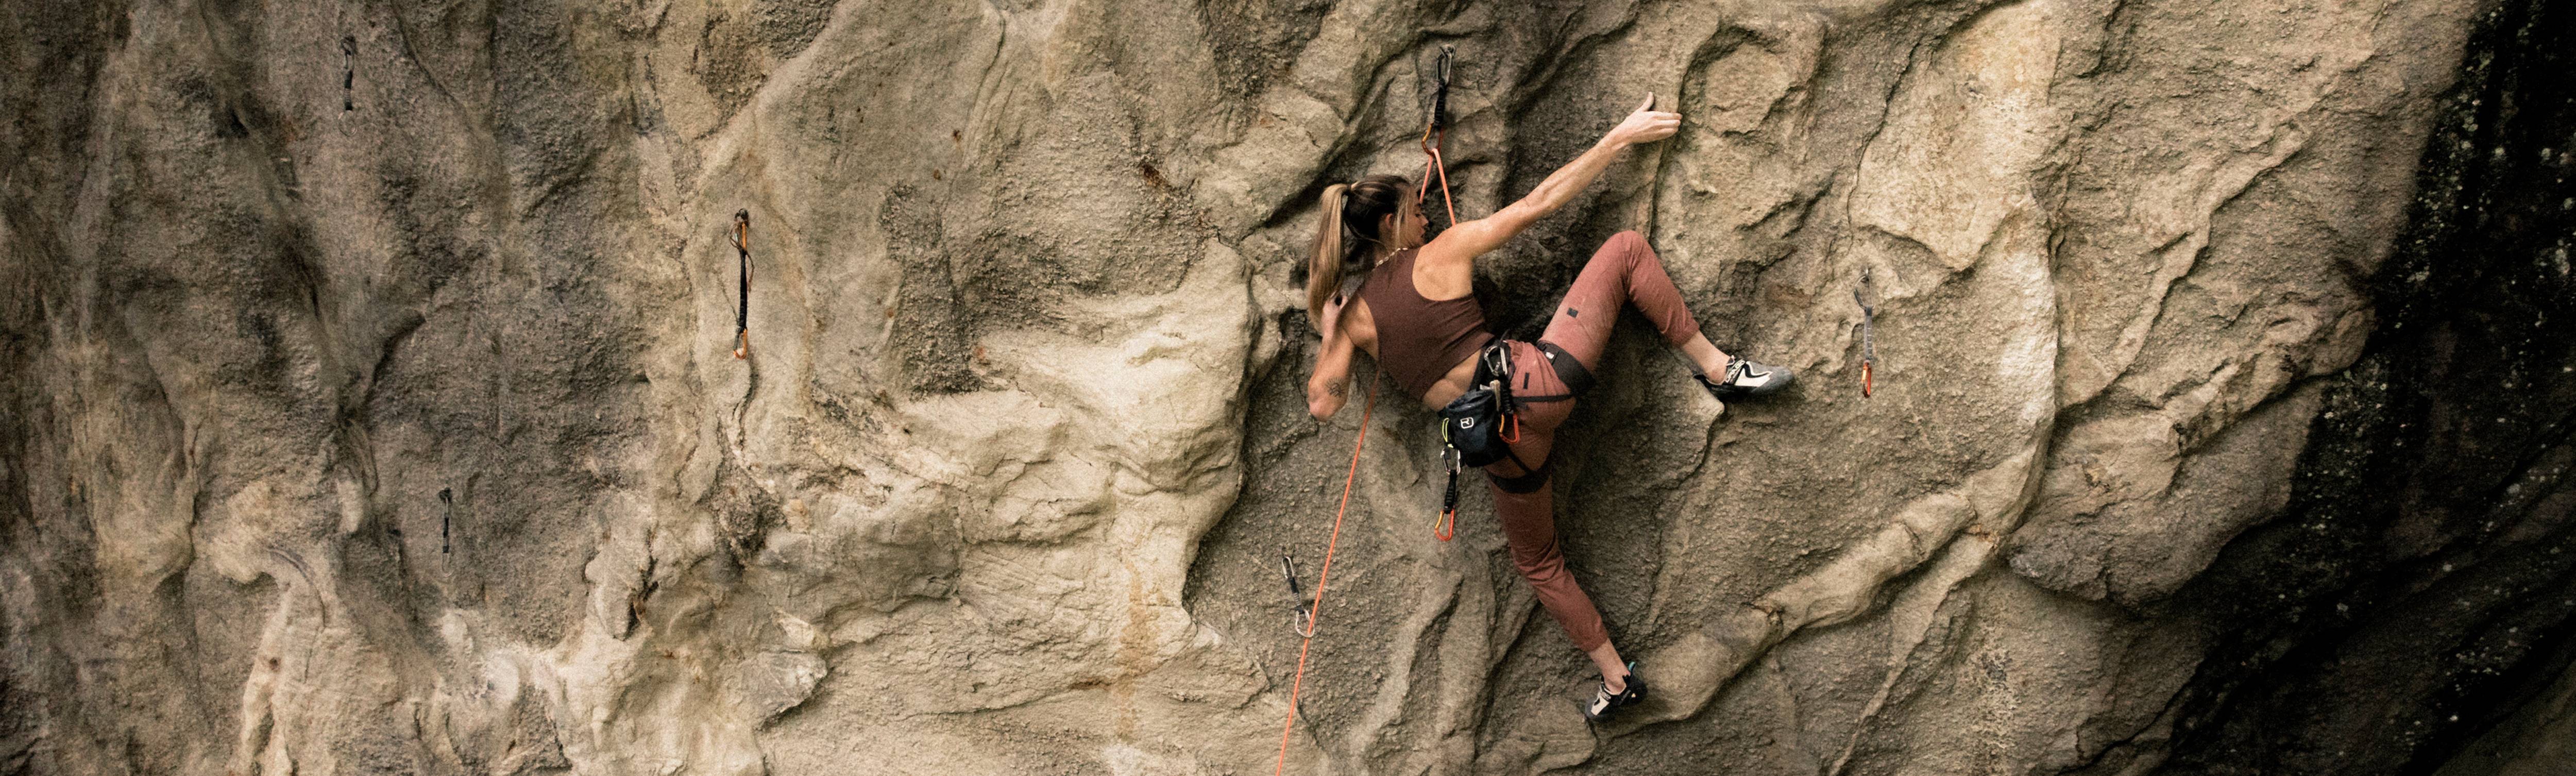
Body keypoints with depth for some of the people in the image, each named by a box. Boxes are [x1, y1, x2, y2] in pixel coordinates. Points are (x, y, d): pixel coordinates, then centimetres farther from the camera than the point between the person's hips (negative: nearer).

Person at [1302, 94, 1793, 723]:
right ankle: (1720, 369, 4)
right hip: (1536, 381, -3)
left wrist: (1328, 335, 24)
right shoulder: (1441, 254, 3)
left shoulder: (1353, 316, 11)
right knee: (1626, 250, 10)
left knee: (1539, 563, 27)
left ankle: (1616, 677, 25)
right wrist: (1620, 137, 10)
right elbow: (1540, 202, 4)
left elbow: (1322, 405, 7)